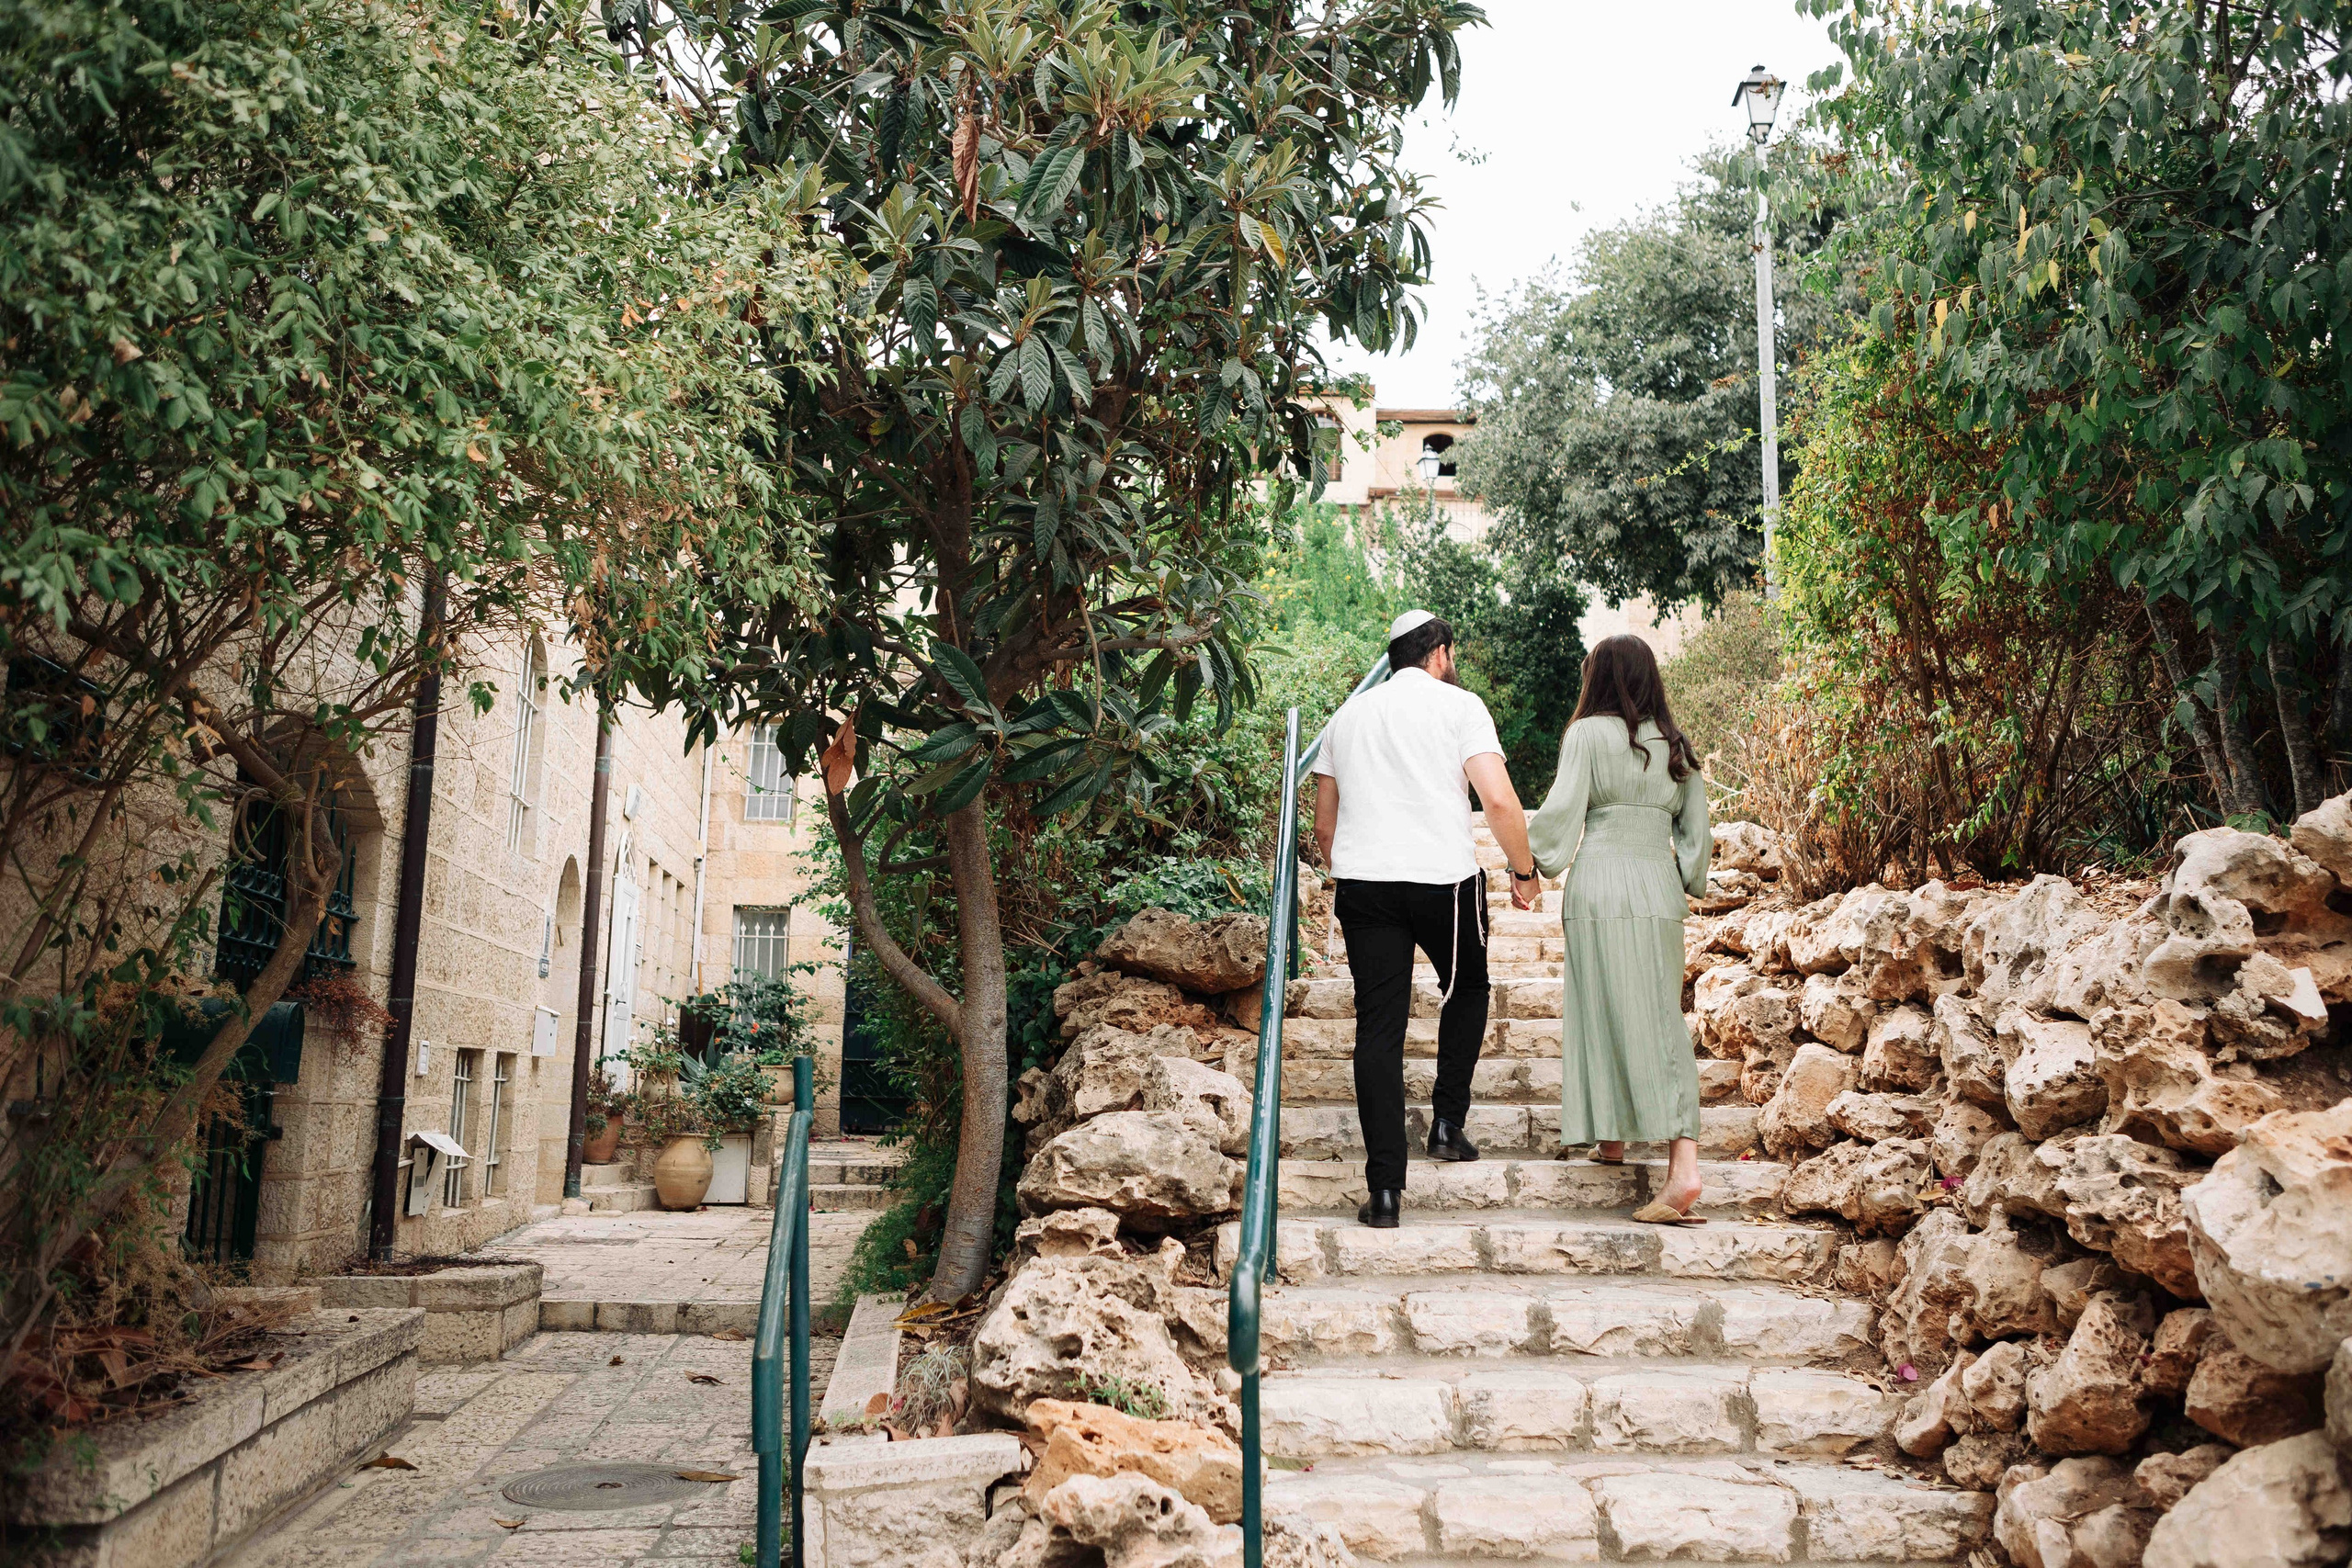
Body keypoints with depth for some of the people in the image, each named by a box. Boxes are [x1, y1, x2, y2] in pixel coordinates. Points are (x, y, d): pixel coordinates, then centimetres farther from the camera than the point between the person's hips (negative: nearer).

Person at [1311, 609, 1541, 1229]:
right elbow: (1500, 800, -9)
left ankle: (1385, 1189, -4)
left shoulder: (1348, 714, 17)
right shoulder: (1458, 705, 3)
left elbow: (1323, 823, 20)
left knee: (1378, 1029, 1)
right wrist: (1523, 870, 4)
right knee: (1466, 989, 25)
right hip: (1445, 879, -3)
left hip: (1361, 882, 3)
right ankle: (1447, 1124, 22)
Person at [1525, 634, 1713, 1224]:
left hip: (1601, 888, -4)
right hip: (1661, 893, 4)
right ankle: (1683, 1165, -7)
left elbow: (1562, 811, -7)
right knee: (1663, 1023, 3)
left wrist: (1529, 856, 7)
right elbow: (1695, 829, 15)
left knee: (1607, 1018, 5)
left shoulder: (1589, 734, -2)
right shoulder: (1675, 745, 12)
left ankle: (1611, 1139, 15)